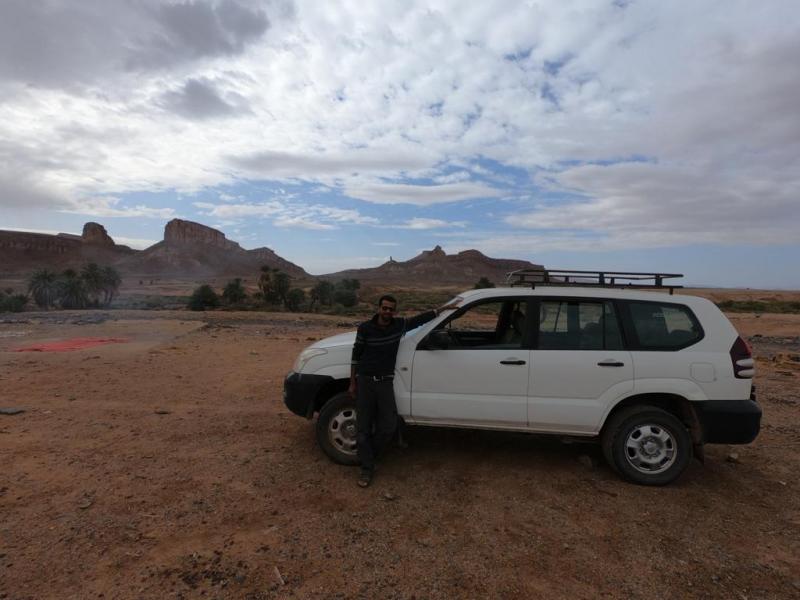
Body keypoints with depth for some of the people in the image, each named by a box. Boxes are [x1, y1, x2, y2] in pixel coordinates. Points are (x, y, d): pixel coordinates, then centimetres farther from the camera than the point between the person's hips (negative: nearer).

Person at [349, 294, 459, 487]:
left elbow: (422, 318, 12)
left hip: (385, 382, 2)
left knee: (388, 427, 0)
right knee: (363, 427, 1)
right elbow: (356, 355, 0)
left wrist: (444, 308, 17)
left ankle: (367, 456, 24)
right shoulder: (365, 328, -8)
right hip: (365, 381, -2)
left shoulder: (400, 325, -1)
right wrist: (352, 382, 2)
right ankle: (367, 468, 14)